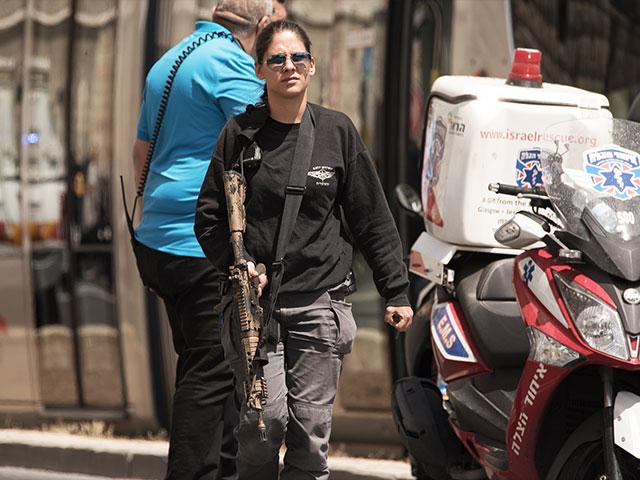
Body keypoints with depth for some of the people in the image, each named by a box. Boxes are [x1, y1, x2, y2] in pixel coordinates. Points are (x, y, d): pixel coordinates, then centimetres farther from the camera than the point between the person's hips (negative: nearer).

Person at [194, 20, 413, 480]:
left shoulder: (337, 131, 4)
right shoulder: (241, 133, 2)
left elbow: (373, 218, 8)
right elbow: (209, 216, 7)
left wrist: (396, 291, 5)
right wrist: (236, 263, -9)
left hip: (320, 300, 1)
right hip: (255, 301, -1)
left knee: (311, 429, -1)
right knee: (264, 417, -12)